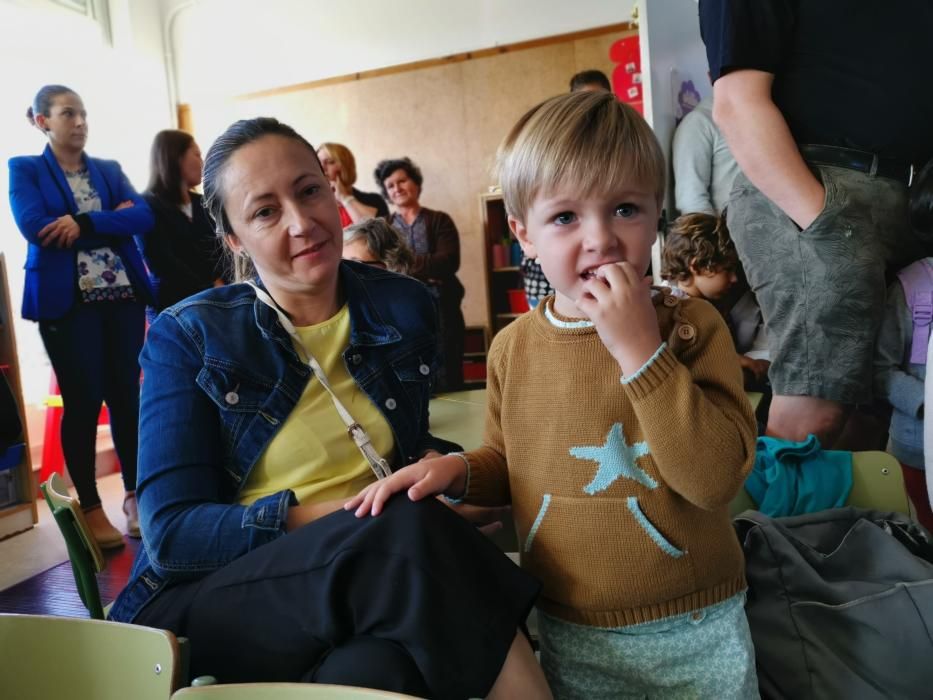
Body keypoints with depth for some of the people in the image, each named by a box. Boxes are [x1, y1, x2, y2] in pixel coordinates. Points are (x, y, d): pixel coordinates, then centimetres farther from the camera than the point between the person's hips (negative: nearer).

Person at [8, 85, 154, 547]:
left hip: (124, 295, 3)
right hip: (66, 301, -3)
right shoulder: (25, 170, 5)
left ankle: (134, 495, 19)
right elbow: (34, 228, -12)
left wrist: (84, 223, -15)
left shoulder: (109, 170, 15)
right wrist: (112, 220, -8)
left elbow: (143, 217, -2)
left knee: (127, 395, 5)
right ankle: (90, 507, 14)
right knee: (83, 401, 0)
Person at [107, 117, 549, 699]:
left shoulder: (405, 307, 4)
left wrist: (436, 466, -7)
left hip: (377, 566, 2)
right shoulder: (189, 338, -4)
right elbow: (171, 533, -10)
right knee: (409, 538, -31)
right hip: (211, 596, -1)